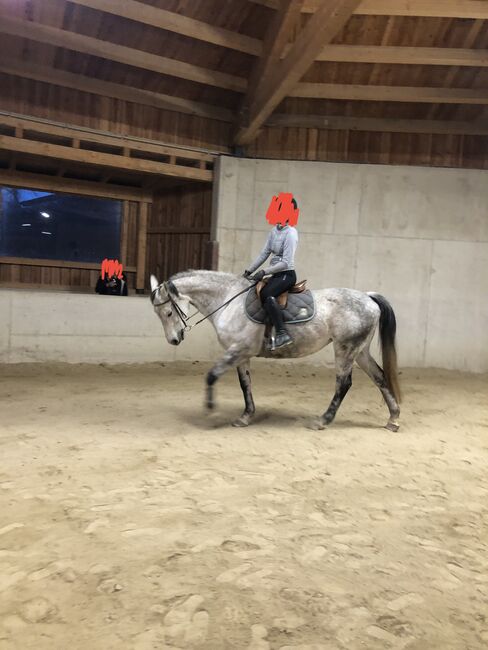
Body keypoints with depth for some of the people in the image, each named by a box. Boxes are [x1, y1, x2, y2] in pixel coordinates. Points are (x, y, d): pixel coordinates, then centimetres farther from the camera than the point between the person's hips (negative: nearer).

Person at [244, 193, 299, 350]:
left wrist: (264, 272, -24)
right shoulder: (275, 231, 10)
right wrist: (249, 270, 8)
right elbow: (264, 253, 13)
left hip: (287, 275, -10)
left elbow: (286, 262, -22)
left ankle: (282, 334, -33)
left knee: (266, 294, -32)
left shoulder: (290, 234, -16)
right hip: (276, 275, 10)